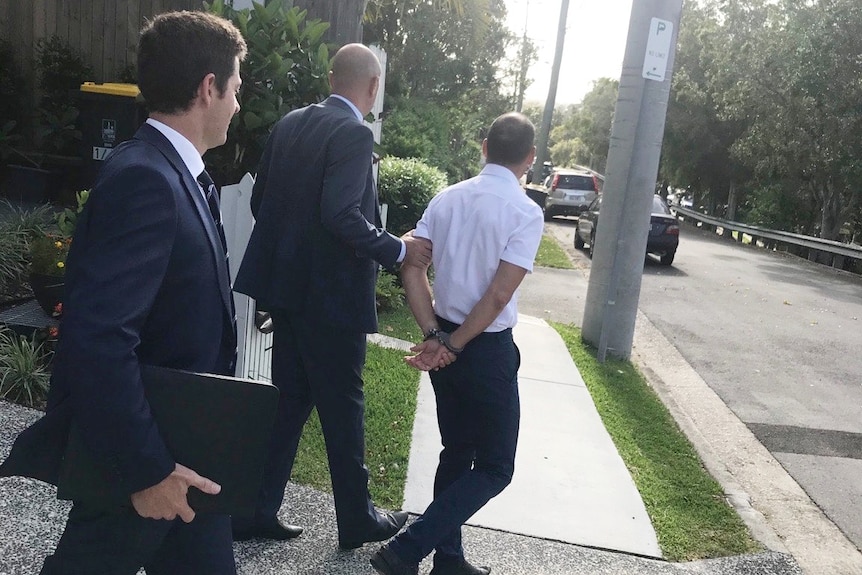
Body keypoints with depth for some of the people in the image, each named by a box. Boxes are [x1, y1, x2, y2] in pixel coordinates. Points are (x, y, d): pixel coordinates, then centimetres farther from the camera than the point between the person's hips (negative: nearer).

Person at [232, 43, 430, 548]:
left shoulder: (290, 124, 9)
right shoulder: (355, 133, -15)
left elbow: (261, 200, 11)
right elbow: (341, 215, -26)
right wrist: (398, 250, -15)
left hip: (286, 286, 8)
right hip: (332, 294, -7)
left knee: (291, 398, 17)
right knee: (344, 407, 7)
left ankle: (257, 511, 26)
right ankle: (357, 520, 25)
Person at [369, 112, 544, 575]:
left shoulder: (447, 199, 4)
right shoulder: (526, 212, -12)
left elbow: (412, 268, -3)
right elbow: (498, 296, -19)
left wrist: (435, 336, -7)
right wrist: (455, 346, -10)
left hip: (444, 340, 7)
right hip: (487, 348, -6)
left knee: (456, 450, 20)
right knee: (495, 467, 8)